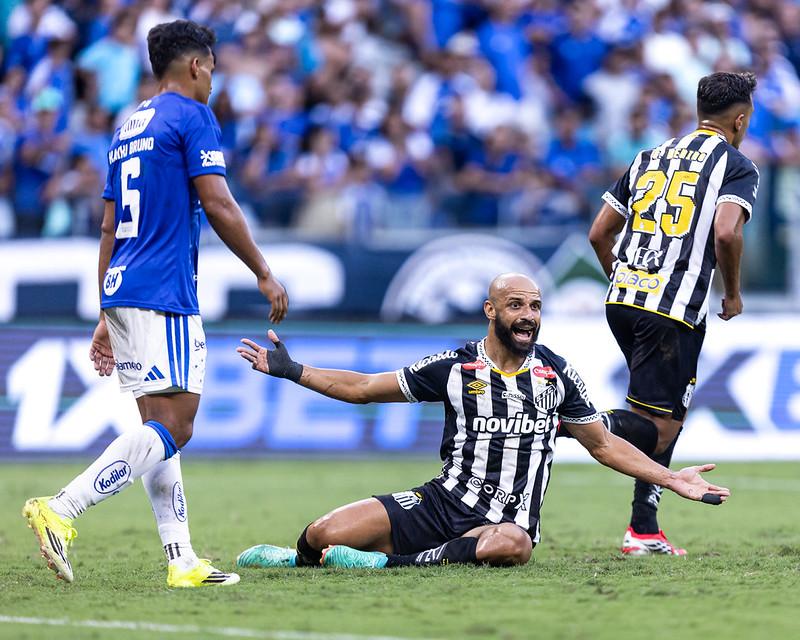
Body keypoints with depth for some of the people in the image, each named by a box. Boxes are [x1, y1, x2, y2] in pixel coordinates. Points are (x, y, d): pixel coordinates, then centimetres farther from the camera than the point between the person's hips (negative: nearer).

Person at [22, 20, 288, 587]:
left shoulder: (128, 128, 20)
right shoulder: (192, 117, -4)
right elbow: (217, 205, -11)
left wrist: (107, 318, 23)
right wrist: (264, 274, -2)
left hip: (121, 289, 9)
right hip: (164, 293, -9)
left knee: (161, 424, 9)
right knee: (174, 426, -12)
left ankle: (183, 562, 5)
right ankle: (61, 510, -25)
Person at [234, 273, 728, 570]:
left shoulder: (557, 375, 6)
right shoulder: (454, 368, 3)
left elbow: (604, 445, 16)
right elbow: (364, 387, 10)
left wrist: (672, 479, 7)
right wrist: (291, 371, 2)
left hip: (507, 522, 0)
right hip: (442, 502, 0)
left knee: (512, 544, -42)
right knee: (325, 535, -20)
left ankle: (391, 562, -33)